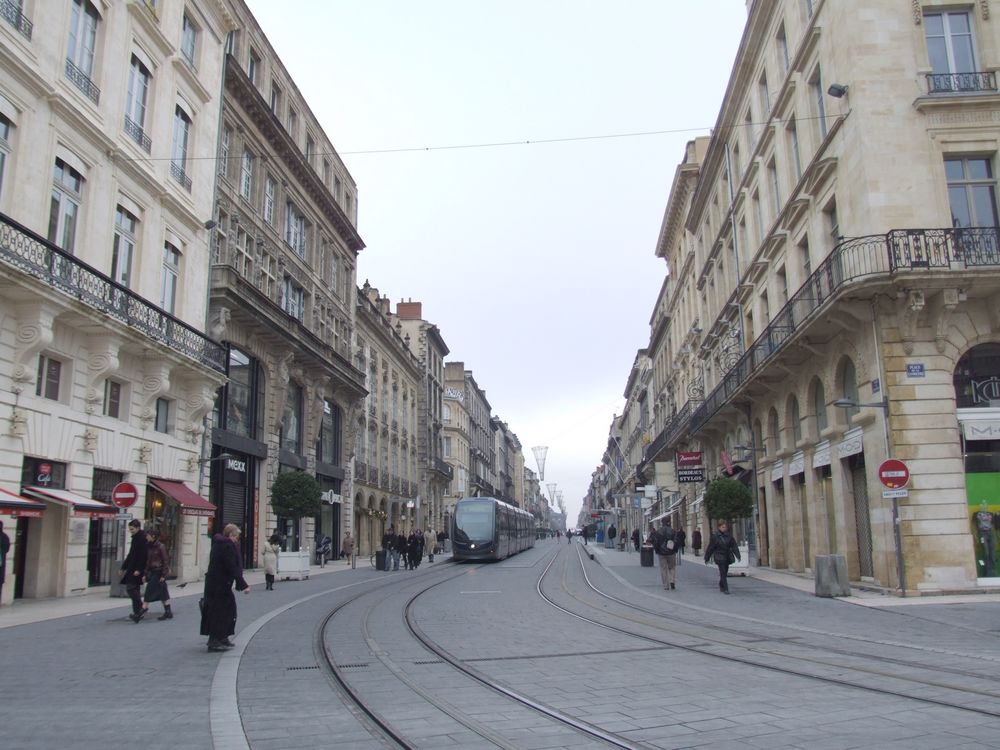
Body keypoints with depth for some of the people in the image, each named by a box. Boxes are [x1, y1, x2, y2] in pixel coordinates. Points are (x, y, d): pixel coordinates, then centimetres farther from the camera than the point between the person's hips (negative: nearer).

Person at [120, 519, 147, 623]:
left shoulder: (142, 538, -14)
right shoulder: (135, 538, 17)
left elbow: (143, 556, -20)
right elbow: (130, 555, 23)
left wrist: (139, 569, -24)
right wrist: (123, 567, 22)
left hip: (137, 570, -10)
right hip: (132, 569, 10)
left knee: (130, 588, -13)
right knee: (134, 589, 9)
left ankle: (141, 609, -7)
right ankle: (138, 613, 13)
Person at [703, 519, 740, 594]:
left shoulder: (729, 535, 2)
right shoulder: (715, 536, -7)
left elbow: (734, 546, 1)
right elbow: (710, 548, -3)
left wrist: (737, 555, -11)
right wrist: (707, 558, 1)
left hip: (727, 557, 4)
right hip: (719, 557, -4)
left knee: (725, 572, 13)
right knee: (723, 573, -10)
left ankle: (721, 586, 34)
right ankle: (725, 589, -9)